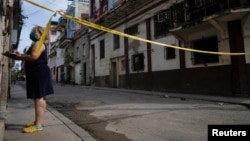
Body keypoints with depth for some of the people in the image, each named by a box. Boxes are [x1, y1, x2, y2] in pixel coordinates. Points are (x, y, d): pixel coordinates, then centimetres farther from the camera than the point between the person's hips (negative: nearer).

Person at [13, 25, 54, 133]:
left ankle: (38, 124, -12)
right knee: (38, 97, 12)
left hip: (39, 72, -11)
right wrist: (21, 55, 11)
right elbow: (31, 56, 24)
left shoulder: (38, 43, -9)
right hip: (36, 73, 11)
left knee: (38, 97, -13)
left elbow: (33, 57, -22)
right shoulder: (36, 44, 25)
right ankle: (38, 121, 20)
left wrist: (20, 57, -9)